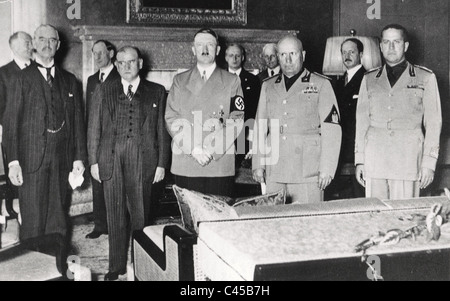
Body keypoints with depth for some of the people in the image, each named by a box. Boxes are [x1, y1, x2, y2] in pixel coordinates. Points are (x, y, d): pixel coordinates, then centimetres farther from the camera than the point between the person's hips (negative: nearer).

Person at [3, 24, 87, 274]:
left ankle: (60, 269, 20)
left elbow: (77, 120, 11)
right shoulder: (22, 78, 1)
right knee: (33, 221, 0)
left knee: (58, 220, 10)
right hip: (32, 159, -3)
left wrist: (79, 157, 5)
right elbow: (11, 121, -4)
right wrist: (13, 161, -11)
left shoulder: (69, 80, 12)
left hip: (61, 159, 3)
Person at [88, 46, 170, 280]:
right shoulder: (104, 91, 11)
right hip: (111, 161, 1)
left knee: (140, 215, 3)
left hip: (143, 162, -1)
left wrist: (162, 163, -1)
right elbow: (94, 127, 9)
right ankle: (117, 266, 19)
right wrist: (93, 161, 2)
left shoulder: (156, 92, 7)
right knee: (115, 216, 7)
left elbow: (162, 129, 4)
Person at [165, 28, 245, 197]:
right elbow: (171, 119, 5)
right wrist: (193, 148, -9)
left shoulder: (232, 81, 11)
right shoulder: (180, 81, 14)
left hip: (221, 164, -1)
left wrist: (212, 150, -10)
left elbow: (237, 120, 2)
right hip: (185, 164, 1)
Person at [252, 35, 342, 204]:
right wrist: (258, 165, 8)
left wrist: (326, 169, -8)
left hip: (308, 173, -3)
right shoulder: (268, 87, 15)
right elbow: (260, 128, 15)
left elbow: (331, 130, -1)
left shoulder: (320, 84, 4)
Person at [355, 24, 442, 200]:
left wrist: (429, 162, -1)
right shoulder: (369, 79, 15)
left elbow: (433, 122, 6)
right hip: (374, 162, 2)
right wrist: (359, 160, 7)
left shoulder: (425, 78, 9)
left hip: (408, 159, -2)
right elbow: (361, 121, 14)